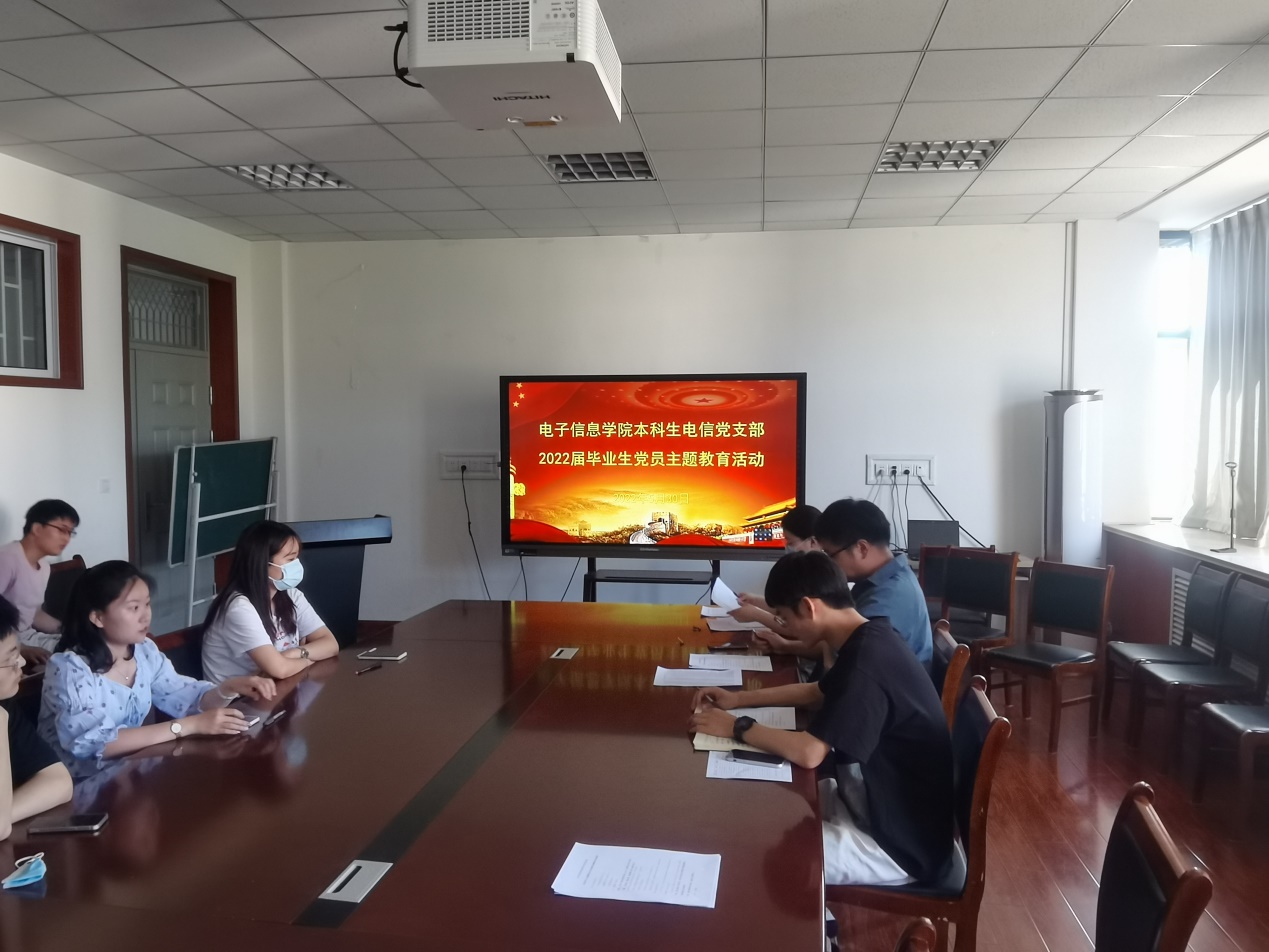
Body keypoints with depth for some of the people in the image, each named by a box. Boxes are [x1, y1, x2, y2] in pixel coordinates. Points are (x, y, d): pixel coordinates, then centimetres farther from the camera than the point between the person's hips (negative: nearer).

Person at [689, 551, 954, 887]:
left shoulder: (868, 662, -29)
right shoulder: (868, 640, 1)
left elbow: (808, 752, -31)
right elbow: (818, 692, 18)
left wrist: (737, 727, -16)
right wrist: (739, 698, 10)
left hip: (900, 843, -9)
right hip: (875, 803, 9)